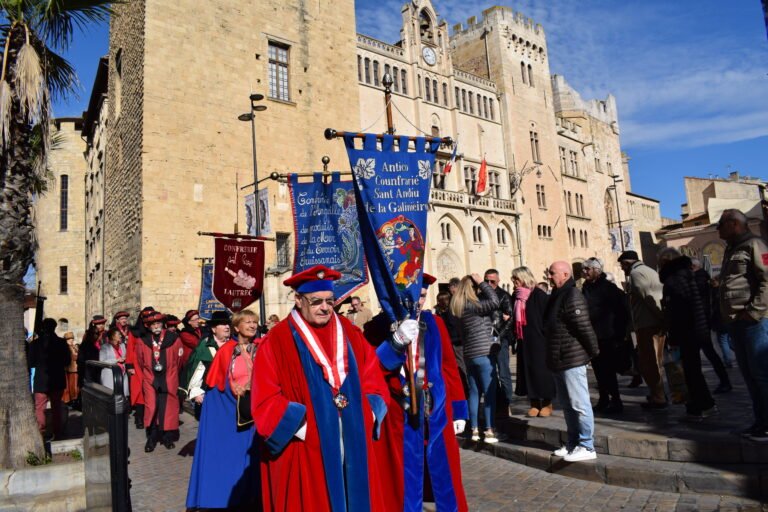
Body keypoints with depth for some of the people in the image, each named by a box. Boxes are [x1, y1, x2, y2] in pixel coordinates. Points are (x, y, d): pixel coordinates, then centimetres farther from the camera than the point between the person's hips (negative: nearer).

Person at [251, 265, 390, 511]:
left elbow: (374, 381, 10)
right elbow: (265, 401, -9)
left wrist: (367, 417, -4)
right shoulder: (277, 342, -7)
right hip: (304, 451, -4)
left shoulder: (350, 333, 7)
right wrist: (302, 427, -15)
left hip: (354, 445, 4)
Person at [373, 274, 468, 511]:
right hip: (401, 412, -3)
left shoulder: (434, 324, 4)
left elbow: (449, 366, 7)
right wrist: (397, 342, -34)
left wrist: (458, 409, 6)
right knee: (406, 472, 7)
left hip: (436, 409, 3)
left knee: (443, 468, 13)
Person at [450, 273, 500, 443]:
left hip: (469, 354, 8)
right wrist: (481, 282, -12)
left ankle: (474, 430, 15)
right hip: (484, 353, -8)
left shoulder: (459, 306, 10)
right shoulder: (471, 304, -14)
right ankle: (489, 431, 0)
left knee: (474, 392, 11)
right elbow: (494, 301, -19)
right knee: (489, 392, -1)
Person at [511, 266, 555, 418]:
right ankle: (534, 403, 17)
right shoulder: (516, 296, 10)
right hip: (523, 341, 6)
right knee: (528, 370, 7)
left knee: (542, 370, 2)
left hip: (539, 340, -6)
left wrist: (545, 334, -15)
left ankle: (547, 403, 15)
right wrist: (514, 334, 6)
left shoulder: (539, 295, -9)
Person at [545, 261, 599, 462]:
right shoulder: (557, 295, 15)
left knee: (579, 404, -2)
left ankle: (587, 447, 8)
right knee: (568, 405, 16)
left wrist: (593, 352, -11)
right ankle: (573, 443, 26)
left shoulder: (572, 297, -16)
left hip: (572, 360, -10)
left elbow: (585, 328, -20)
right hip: (559, 360, 10)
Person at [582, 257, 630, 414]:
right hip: (592, 336, 6)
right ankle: (603, 399, 22)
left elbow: (621, 310, -10)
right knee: (599, 369, 12)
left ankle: (616, 402, 7)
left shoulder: (607, 287, -9)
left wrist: (619, 333, -12)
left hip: (606, 336, -6)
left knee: (608, 370, -3)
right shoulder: (586, 287, 9)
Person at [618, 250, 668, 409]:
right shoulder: (650, 270, 21)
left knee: (647, 362, -3)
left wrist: (661, 318, -17)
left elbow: (649, 297, -18)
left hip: (647, 325, -10)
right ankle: (659, 394, 28)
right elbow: (659, 295, 15)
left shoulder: (636, 273, -9)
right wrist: (663, 318, 9)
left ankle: (657, 398, 1)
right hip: (657, 324, 10)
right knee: (655, 361, 19)